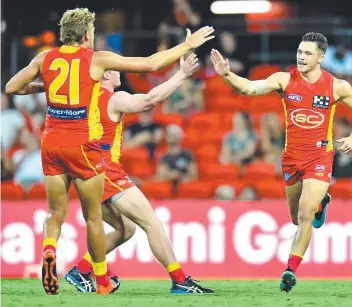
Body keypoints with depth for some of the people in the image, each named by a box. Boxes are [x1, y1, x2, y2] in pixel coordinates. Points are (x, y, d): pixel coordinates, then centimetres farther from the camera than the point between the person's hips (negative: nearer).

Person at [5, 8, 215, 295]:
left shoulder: (46, 58, 5)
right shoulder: (97, 59, -5)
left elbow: (11, 87, 10)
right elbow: (151, 64, -3)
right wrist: (187, 45, 7)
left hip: (51, 142, 3)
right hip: (82, 144, -3)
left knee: (56, 213, 11)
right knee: (93, 216, 9)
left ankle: (49, 250, -20)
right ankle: (103, 282, 18)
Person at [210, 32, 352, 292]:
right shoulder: (285, 80, -8)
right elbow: (250, 88, -20)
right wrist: (227, 75, -38)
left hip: (320, 156, -3)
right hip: (292, 156, 3)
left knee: (305, 216, -17)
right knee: (297, 218, 18)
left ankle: (291, 269, -7)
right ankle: (320, 202, 53)